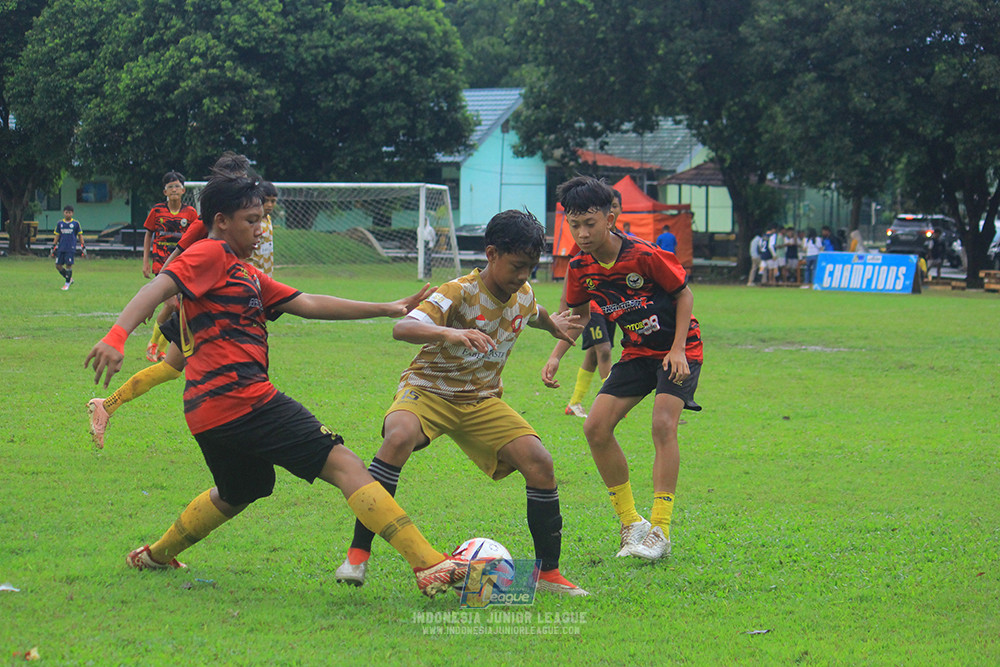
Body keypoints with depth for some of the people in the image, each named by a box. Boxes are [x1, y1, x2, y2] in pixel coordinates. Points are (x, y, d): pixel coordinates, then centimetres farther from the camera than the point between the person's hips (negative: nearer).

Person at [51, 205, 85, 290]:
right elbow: (57, 236, 15)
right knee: (58, 265, -1)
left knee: (68, 265, -8)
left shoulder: (76, 223, 3)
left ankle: (67, 284, 6)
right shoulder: (60, 223, 9)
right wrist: (53, 248, 13)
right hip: (61, 248, 3)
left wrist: (83, 248, 4)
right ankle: (69, 279, 19)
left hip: (70, 248, -3)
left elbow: (80, 235, 8)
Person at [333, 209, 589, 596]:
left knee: (539, 463, -14)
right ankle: (358, 554, -30)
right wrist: (450, 333, -57)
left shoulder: (523, 295, -1)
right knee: (399, 437, -37)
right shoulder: (460, 293, -23)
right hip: (427, 389, -6)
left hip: (483, 401, 6)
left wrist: (554, 325, 45)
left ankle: (548, 572, 1)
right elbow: (402, 328, -40)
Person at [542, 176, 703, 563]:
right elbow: (577, 313, 11)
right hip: (637, 353, 6)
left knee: (663, 424, -25)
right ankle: (630, 523, 4)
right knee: (596, 428, -8)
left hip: (678, 351, -6)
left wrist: (678, 350, -18)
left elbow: (683, 295, -11)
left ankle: (660, 531, -21)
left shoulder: (643, 256, -24)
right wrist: (556, 356, -2)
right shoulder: (580, 268, -7)